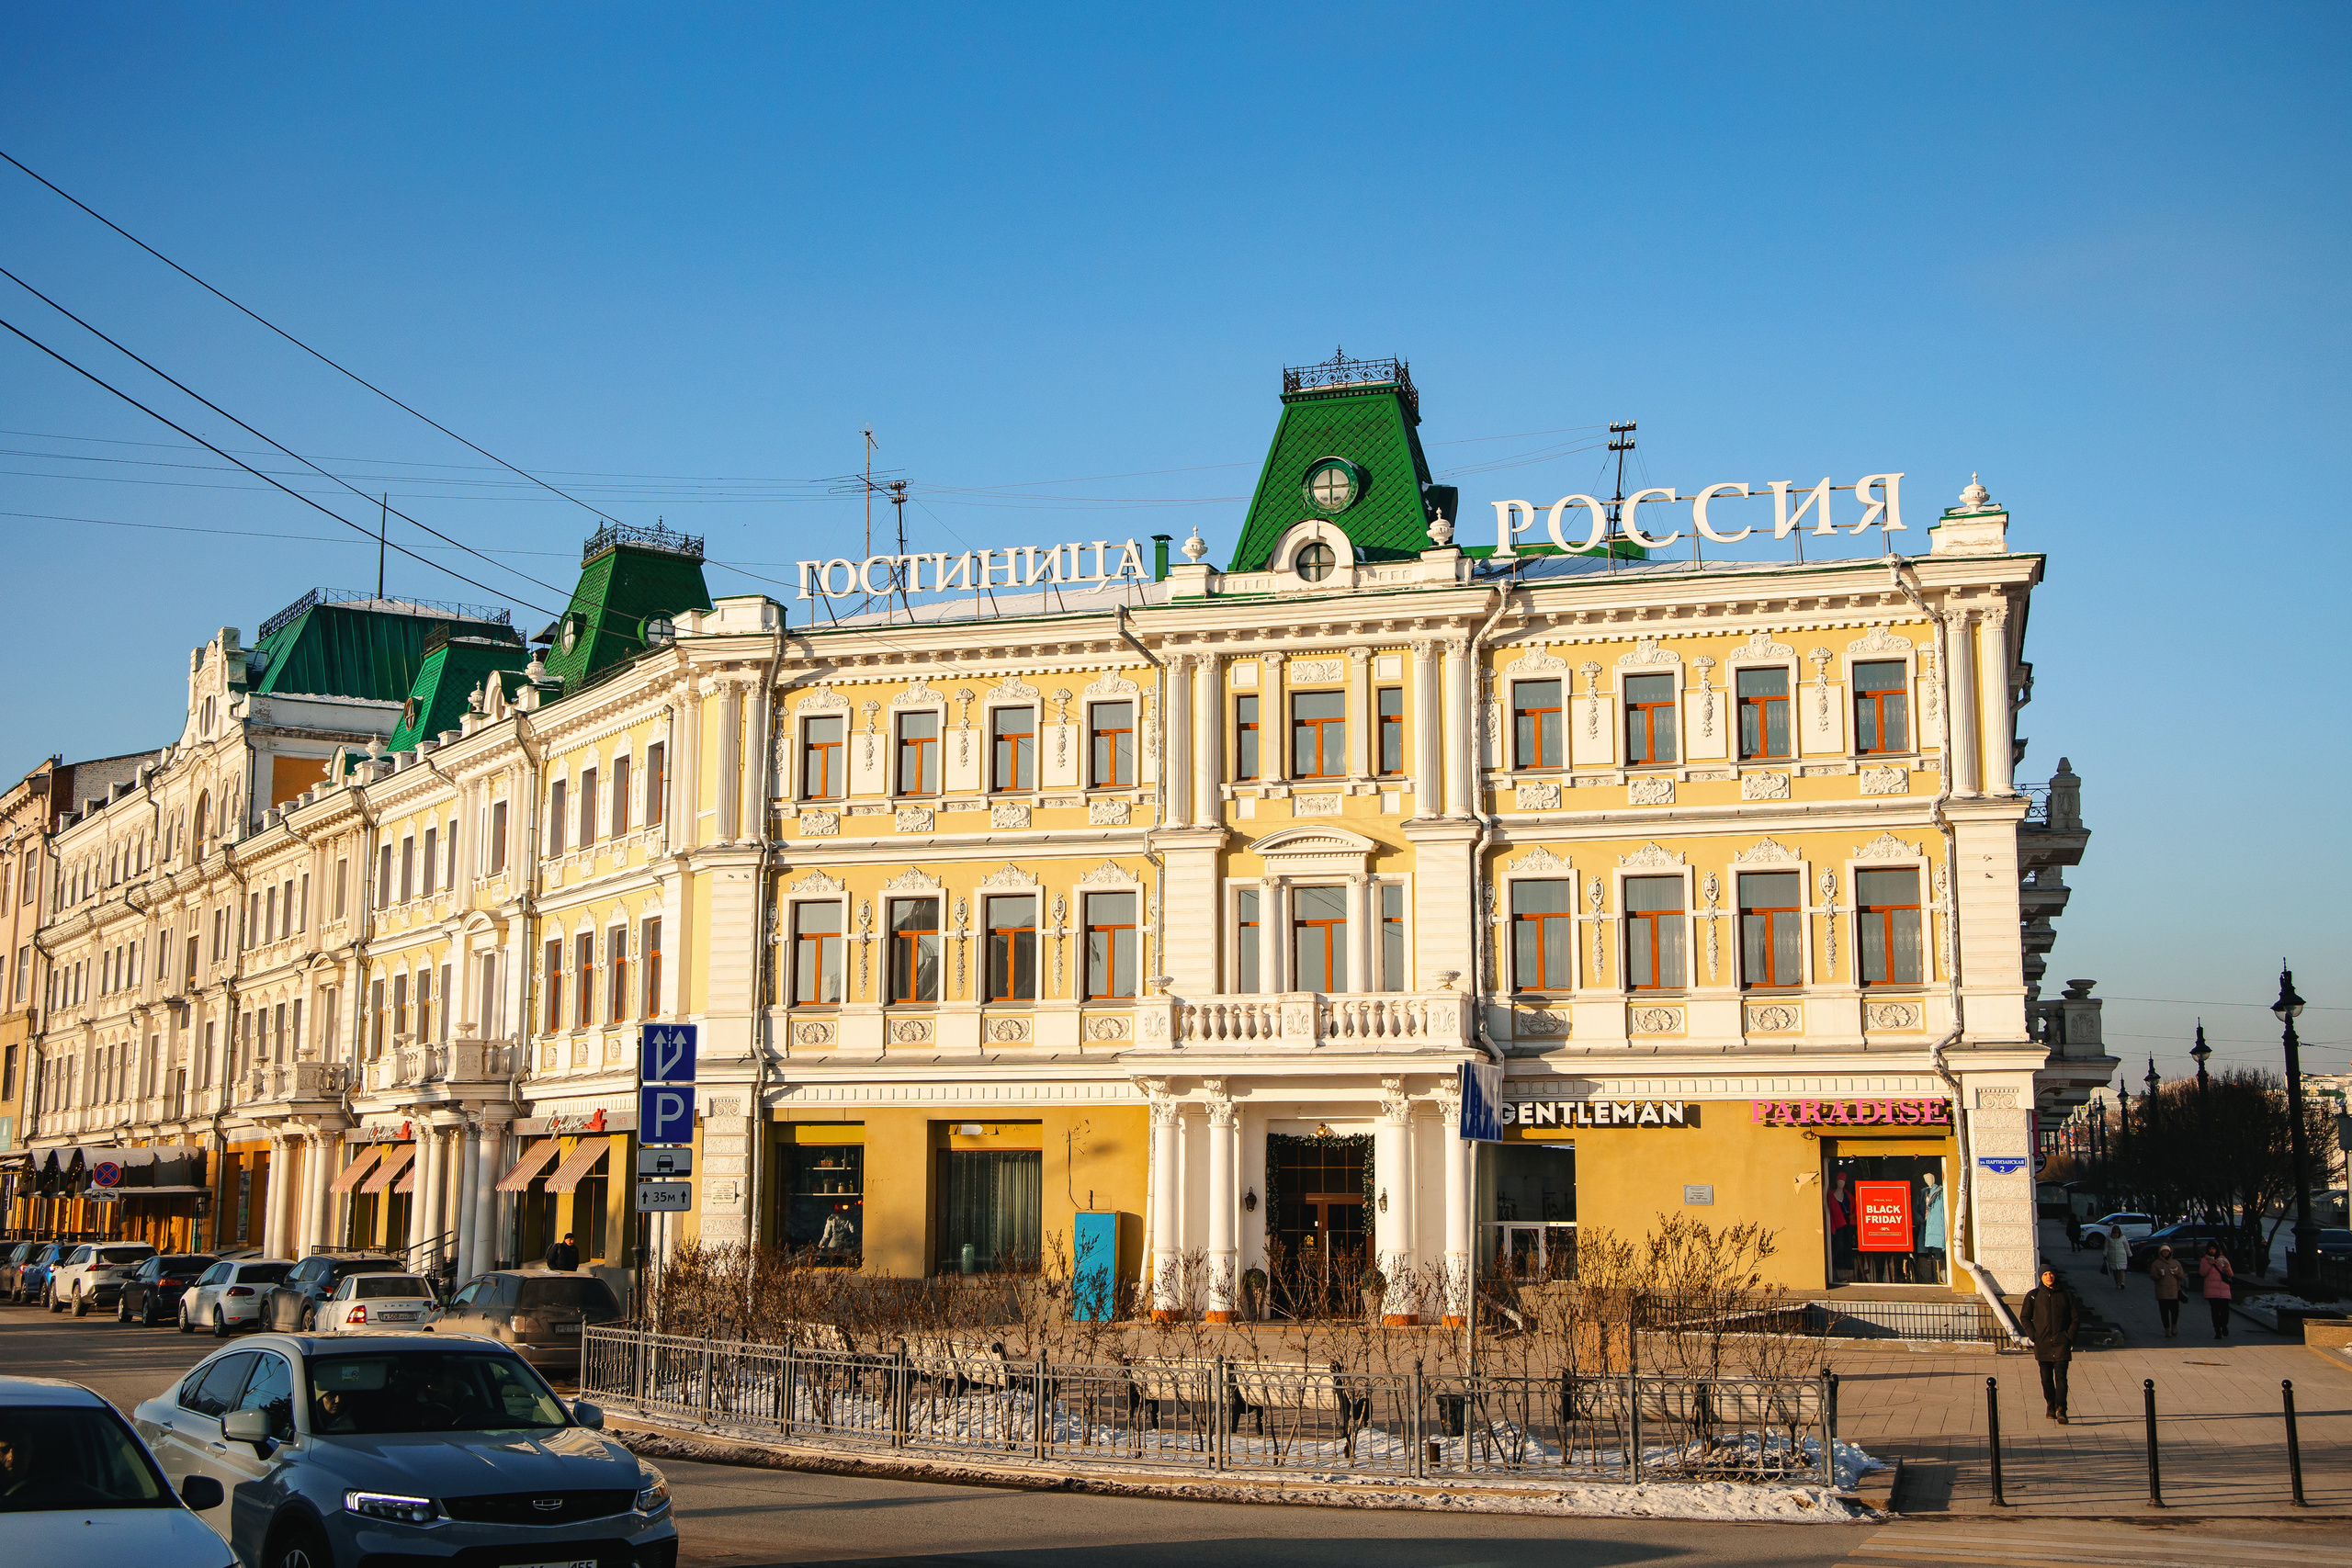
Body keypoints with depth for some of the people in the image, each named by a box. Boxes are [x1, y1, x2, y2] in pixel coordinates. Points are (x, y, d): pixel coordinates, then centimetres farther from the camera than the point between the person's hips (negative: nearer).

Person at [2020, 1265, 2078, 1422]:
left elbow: (2075, 1319, 12)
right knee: (2046, 1378, 8)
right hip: (2042, 1344, 1)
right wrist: (2033, 1336, -2)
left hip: (2061, 1343, -1)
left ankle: (2061, 1410, -17)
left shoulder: (2065, 1295, 5)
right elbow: (2024, 1318, 11)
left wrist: (2070, 1337, 0)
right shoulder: (2033, 1296, 4)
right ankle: (2050, 1406, 27)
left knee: (2061, 1376, -12)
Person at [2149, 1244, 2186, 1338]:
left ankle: (2174, 1325, 18)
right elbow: (2152, 1276, 4)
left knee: (2175, 1310, -8)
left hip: (2174, 1291, 1)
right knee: (2164, 1312, -2)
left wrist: (2177, 1273, -8)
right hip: (2162, 1293, -1)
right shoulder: (2156, 1264, 9)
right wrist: (2158, 1275, -16)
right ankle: (2167, 1330, 7)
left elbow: (2183, 1276, 14)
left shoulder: (2176, 1263, 15)